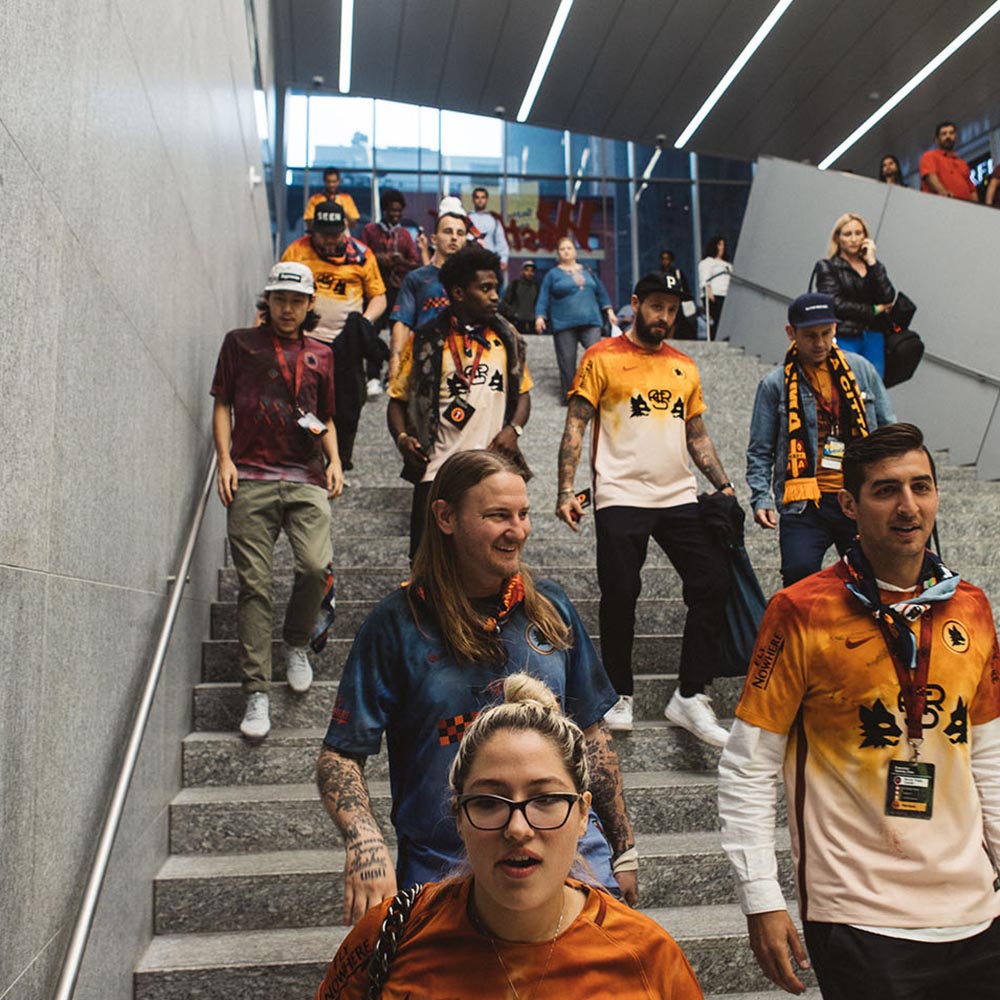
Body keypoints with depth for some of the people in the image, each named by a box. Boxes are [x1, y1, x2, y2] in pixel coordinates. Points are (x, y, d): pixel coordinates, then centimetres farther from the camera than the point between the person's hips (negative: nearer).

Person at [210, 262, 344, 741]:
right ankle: (256, 693, 3)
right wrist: (225, 459, -2)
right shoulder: (240, 344, 13)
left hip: (306, 478, 1)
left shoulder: (320, 354, 18)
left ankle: (297, 643, 14)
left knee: (316, 566, -17)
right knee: (254, 584, -4)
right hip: (251, 479, -1)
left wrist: (334, 460, 7)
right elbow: (222, 405, 11)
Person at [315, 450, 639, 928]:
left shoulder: (550, 607, 5)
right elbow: (339, 755, -6)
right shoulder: (397, 623, -6)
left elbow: (590, 734, 12)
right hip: (445, 867, -2)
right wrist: (364, 839, -24)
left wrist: (623, 849, 14)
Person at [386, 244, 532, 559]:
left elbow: (523, 393, 16)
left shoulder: (506, 337, 10)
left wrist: (513, 429, -3)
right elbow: (398, 399, 5)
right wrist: (402, 437, -14)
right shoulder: (425, 341, 1)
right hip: (437, 471, -3)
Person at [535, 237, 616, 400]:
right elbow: (543, 298, 3)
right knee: (567, 362, -2)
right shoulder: (553, 274, 9)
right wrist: (540, 317, -11)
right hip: (564, 324, -2)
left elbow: (601, 292, 24)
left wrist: (609, 311, 16)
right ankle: (568, 397, 7)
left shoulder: (587, 271, 18)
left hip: (590, 321, 2)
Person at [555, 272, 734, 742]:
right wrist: (566, 490, -12)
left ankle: (690, 697, 6)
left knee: (713, 583, -3)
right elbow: (576, 426, -3)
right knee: (620, 595, -2)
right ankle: (620, 697, 16)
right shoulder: (602, 358, 1)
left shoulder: (685, 368, 16)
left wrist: (724, 485, 9)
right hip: (620, 498, -5)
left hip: (679, 497, 5)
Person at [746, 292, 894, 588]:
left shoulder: (860, 369, 8)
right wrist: (761, 497, -9)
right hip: (806, 501, -2)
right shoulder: (775, 384, 2)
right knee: (799, 575, -18)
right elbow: (760, 452, 3)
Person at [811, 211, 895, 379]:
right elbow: (836, 304, -7)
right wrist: (873, 310, -2)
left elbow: (888, 298, 1)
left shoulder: (874, 266, 19)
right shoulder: (827, 267, 7)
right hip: (844, 338, -4)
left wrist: (872, 262, -1)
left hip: (874, 338, 4)